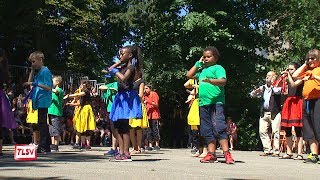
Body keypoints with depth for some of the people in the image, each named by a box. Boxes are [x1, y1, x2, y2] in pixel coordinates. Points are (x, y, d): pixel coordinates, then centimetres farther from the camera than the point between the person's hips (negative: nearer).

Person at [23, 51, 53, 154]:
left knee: (42, 123, -9)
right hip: (39, 101, 10)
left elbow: (49, 87, -17)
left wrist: (36, 84, -23)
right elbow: (30, 82, 23)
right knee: (42, 123, 11)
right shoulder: (38, 72, 18)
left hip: (43, 101, -10)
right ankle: (46, 147, 17)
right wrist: (32, 71, 15)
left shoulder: (45, 71, -9)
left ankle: (43, 146, -9)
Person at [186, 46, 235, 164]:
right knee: (207, 130, 7)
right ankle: (211, 154, 11)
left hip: (216, 102, -8)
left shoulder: (218, 68, 0)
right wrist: (198, 64, 20)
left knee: (219, 127, -15)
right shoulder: (202, 70, 21)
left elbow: (223, 81, -15)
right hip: (203, 103, 8)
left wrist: (210, 80, -33)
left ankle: (226, 153, -16)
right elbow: (189, 75, 26)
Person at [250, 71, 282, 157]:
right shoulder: (263, 87, 18)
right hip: (264, 113, 5)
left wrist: (272, 83, -11)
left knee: (275, 132, -8)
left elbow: (277, 91, -21)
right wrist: (257, 90, -6)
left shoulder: (277, 86, 3)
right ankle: (267, 150, 7)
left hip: (274, 113, -5)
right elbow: (252, 95, 14)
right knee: (262, 131, 0)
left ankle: (276, 151, -4)